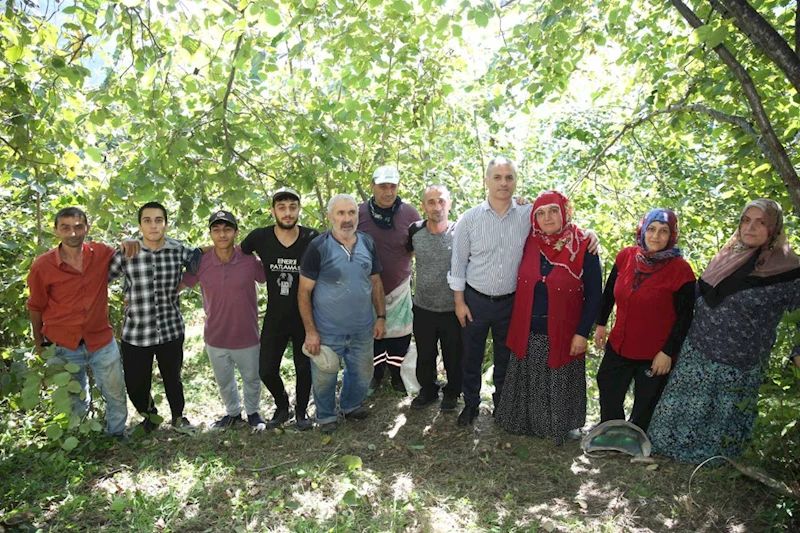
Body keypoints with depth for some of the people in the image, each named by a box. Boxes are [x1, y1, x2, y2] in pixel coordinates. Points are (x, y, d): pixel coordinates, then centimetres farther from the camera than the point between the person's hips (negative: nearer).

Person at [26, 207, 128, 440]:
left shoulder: (103, 254, -9)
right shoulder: (42, 266, -13)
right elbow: (36, 307, 0)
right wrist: (39, 342, 9)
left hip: (102, 341, 1)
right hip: (63, 346, -1)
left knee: (116, 395, 12)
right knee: (76, 402, 19)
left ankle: (116, 437, 35)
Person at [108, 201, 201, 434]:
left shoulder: (179, 250, -5)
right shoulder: (126, 254, -8)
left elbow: (197, 253, 15)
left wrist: (198, 252, -4)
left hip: (171, 331, 1)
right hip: (135, 334, -1)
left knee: (173, 379, 19)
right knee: (136, 385, 12)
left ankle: (178, 417, 46)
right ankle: (150, 415, 45)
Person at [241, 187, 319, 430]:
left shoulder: (312, 238, -13)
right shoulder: (260, 237, -11)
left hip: (305, 317, -1)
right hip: (274, 318, 1)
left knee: (304, 368, 11)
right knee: (267, 370, 6)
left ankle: (301, 411, 38)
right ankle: (282, 407, 36)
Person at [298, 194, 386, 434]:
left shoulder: (368, 243, 1)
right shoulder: (318, 247, -14)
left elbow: (375, 282, 10)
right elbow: (304, 291, -11)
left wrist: (381, 317, 5)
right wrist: (310, 331, -13)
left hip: (362, 330, 4)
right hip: (327, 332, -4)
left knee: (362, 374, 20)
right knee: (324, 379, 13)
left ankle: (350, 406, 48)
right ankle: (326, 416, 40)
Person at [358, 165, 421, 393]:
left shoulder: (409, 212, -6)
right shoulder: (360, 212, -8)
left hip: (400, 285, 0)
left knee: (400, 332, 10)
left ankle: (397, 373, 31)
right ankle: (376, 371, 35)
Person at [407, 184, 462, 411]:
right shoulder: (415, 231, -5)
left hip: (453, 310, -2)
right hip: (423, 309, 2)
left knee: (454, 357, 16)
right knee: (424, 356, 19)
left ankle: (452, 393, 39)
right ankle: (428, 390, 42)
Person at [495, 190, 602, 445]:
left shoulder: (583, 247, -12)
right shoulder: (529, 242, -3)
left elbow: (594, 294, -10)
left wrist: (582, 333, -12)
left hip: (562, 332, -3)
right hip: (528, 331, 3)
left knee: (561, 382, 15)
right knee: (528, 380, 19)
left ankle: (565, 425, 40)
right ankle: (527, 421, 42)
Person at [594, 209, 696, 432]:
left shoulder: (680, 270, -17)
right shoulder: (626, 256, -6)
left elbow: (685, 317, -12)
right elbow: (609, 292, 9)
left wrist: (668, 352, -12)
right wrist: (601, 324, 13)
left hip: (655, 356, -4)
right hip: (618, 347, 4)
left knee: (644, 413, 15)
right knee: (609, 402, 21)